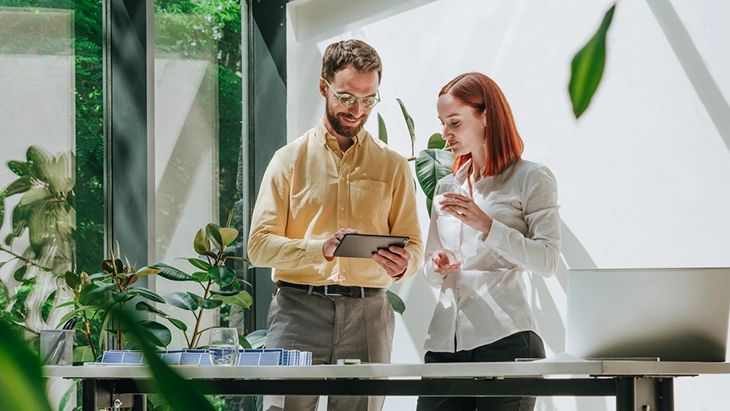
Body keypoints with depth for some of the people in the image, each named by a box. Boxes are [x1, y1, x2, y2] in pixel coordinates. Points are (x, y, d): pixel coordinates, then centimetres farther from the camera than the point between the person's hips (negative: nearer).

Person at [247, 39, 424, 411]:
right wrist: (322, 248, -17)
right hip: (298, 309, -2)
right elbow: (259, 245, 0)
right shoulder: (290, 160, 9)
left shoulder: (392, 166, 14)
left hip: (367, 314, 2)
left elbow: (414, 244, 11)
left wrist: (403, 265, -14)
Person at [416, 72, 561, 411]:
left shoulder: (531, 179, 4)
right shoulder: (448, 186, 22)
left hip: (504, 340, -5)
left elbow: (547, 260, -7)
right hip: (445, 342, 5)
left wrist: (487, 225, -15)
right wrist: (438, 267, 3)